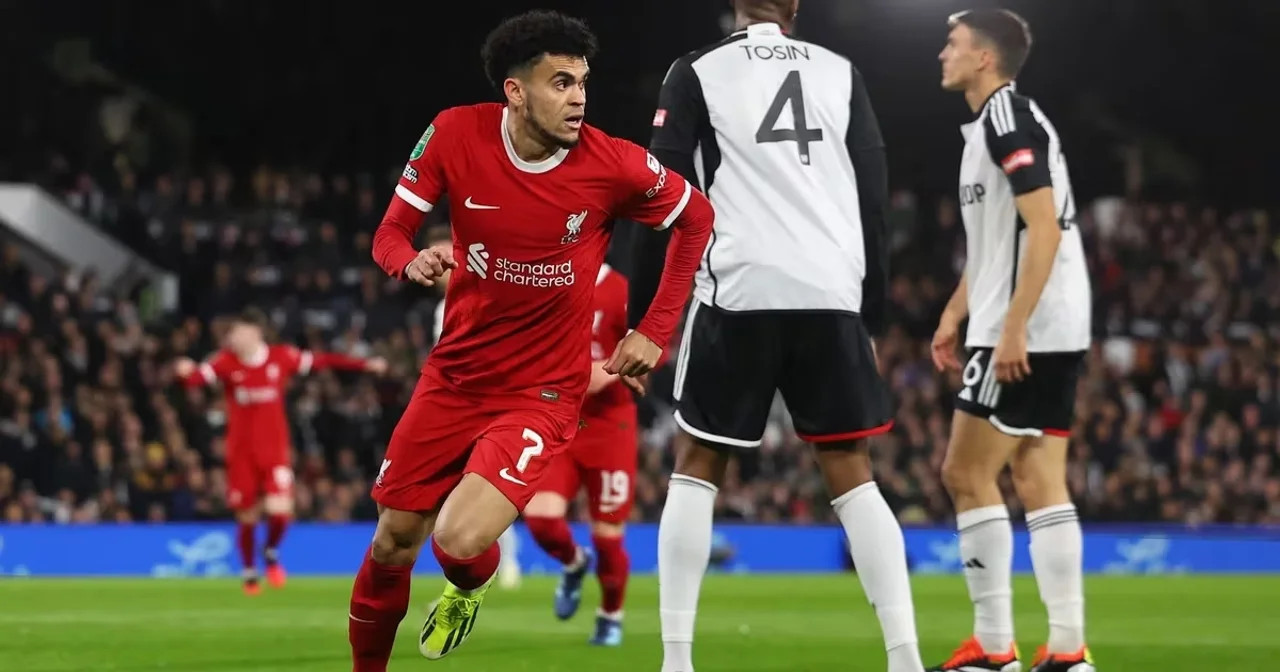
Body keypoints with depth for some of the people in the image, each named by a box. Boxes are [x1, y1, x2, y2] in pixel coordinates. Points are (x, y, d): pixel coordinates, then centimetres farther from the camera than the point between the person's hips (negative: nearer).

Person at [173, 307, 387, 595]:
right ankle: (249, 573, 28)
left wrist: (365, 364, 4)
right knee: (247, 518, 6)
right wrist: (185, 371, -44)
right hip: (241, 451, 0)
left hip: (275, 450, 0)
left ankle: (271, 554, 17)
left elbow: (322, 361, 2)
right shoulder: (226, 361, -7)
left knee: (280, 511, -15)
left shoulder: (282, 357, -5)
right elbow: (198, 376, -20)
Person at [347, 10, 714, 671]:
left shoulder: (614, 164, -16)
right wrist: (413, 261, -27)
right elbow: (389, 234, -3)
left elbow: (696, 219, 2)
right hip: (453, 377, 3)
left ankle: (468, 589, 17)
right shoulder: (456, 134, -12)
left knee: (460, 542, -21)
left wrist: (653, 332, -2)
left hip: (544, 390, -3)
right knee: (392, 543, 8)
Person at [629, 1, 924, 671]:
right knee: (852, 475, 9)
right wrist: (873, 319, 17)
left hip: (738, 294, -2)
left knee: (696, 467, 10)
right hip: (832, 298, 2)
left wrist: (640, 317, 6)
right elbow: (874, 203, 11)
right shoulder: (841, 75, 12)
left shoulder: (697, 73, 4)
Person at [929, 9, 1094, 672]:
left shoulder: (1008, 117, -13)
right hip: (1053, 337, 10)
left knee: (967, 475, -6)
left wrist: (1012, 329, -23)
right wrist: (955, 312, 27)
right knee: (1040, 485, 7)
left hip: (1027, 336, -10)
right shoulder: (992, 122, 19)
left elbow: (1044, 231, -21)